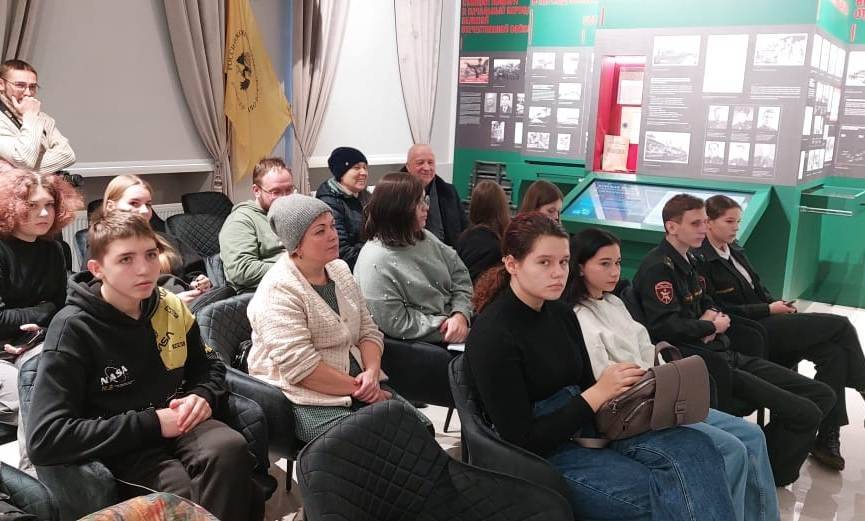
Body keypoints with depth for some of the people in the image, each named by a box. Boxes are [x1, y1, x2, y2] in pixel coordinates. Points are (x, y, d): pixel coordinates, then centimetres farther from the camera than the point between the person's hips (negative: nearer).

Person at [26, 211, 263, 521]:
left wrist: (202, 397, -5)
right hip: (121, 447, -4)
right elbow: (44, 440, -17)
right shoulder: (73, 329, -11)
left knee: (230, 447, -30)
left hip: (177, 424, 5)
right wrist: (151, 423, -19)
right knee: (184, 494, -35)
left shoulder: (171, 307, 4)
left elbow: (209, 366, 21)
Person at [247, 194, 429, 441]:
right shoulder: (278, 291, -14)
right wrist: (358, 389, -16)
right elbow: (300, 367, -20)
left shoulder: (340, 269, 11)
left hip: (359, 385, 7)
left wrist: (371, 373, -8)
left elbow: (369, 331, 12)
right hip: (307, 399, -7)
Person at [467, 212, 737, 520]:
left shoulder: (561, 313, 7)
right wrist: (598, 394, -21)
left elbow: (585, 387, 11)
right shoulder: (492, 335, -17)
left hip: (588, 430, 7)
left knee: (695, 449, -18)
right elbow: (522, 441, -18)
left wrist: (622, 390, -11)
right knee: (662, 496, -24)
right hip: (541, 458, -7)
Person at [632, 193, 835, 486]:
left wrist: (712, 315, 4)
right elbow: (664, 328, -24)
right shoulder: (657, 268, -13)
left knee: (822, 395, 5)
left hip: (724, 353, 10)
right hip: (702, 365, -10)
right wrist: (710, 326, -8)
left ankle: (766, 474, 13)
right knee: (805, 413, -17)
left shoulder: (687, 261, 18)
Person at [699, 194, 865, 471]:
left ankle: (827, 438, -9)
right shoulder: (701, 261, -10)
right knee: (841, 326, -13)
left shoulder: (734, 250, 17)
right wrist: (769, 309, -13)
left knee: (833, 351, -15)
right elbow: (718, 311, -15)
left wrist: (778, 304, 1)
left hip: (766, 324, 8)